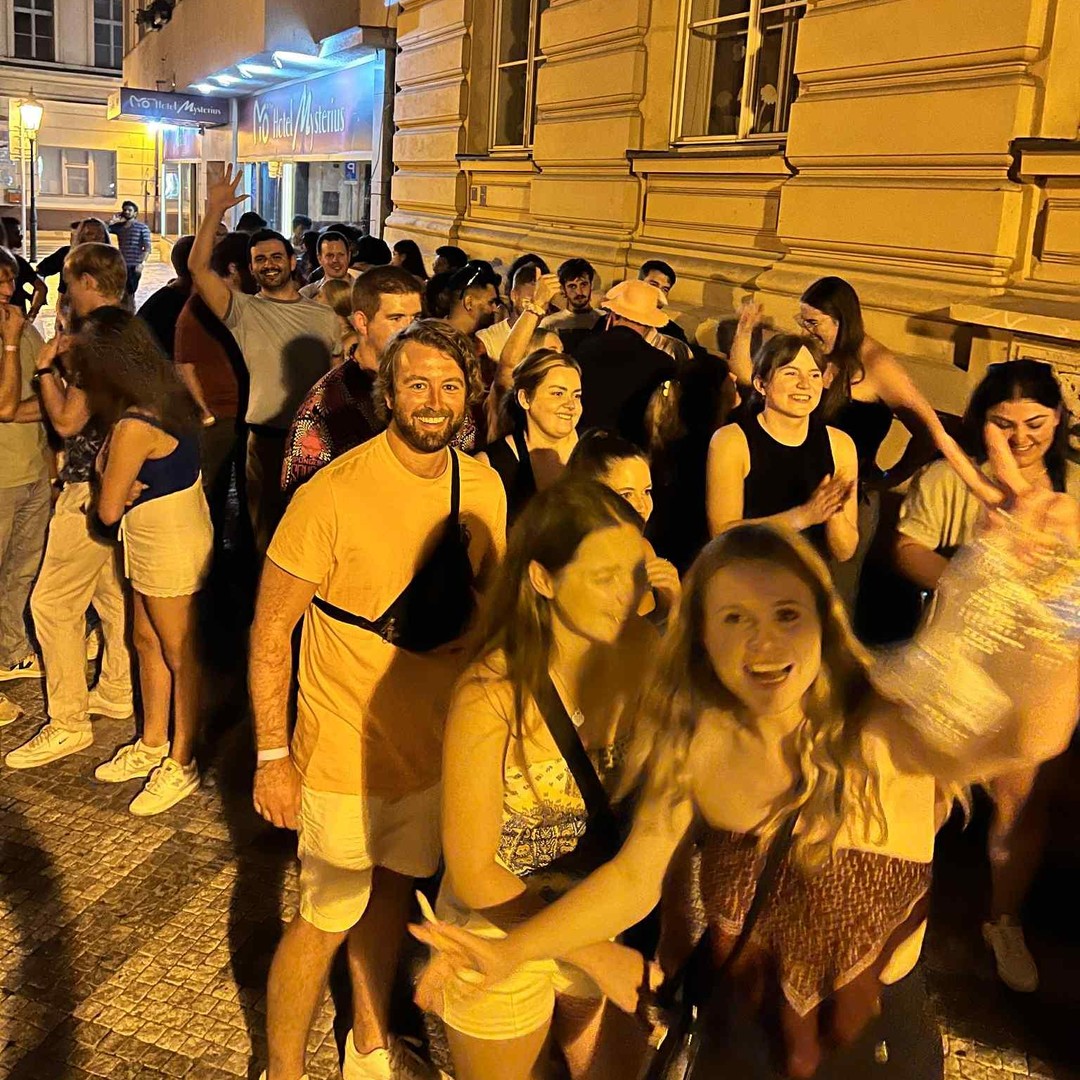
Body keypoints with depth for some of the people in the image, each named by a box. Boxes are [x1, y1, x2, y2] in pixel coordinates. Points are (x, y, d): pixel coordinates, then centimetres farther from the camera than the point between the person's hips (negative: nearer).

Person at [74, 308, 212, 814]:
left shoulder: (134, 427, -27)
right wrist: (122, 487, -10)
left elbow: (107, 511, -17)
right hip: (152, 542, 9)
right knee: (147, 642, 20)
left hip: (170, 545, -9)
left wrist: (118, 491, 1)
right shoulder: (163, 402, 0)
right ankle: (152, 746, 37)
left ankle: (181, 764, 22)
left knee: (178, 652, 6)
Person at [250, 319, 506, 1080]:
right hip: (345, 752, -5)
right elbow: (270, 632, -15)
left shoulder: (484, 487, -5)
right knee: (326, 922, 7)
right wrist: (273, 757, -16)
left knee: (392, 890, 23)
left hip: (437, 742, 5)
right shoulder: (333, 493, -22)